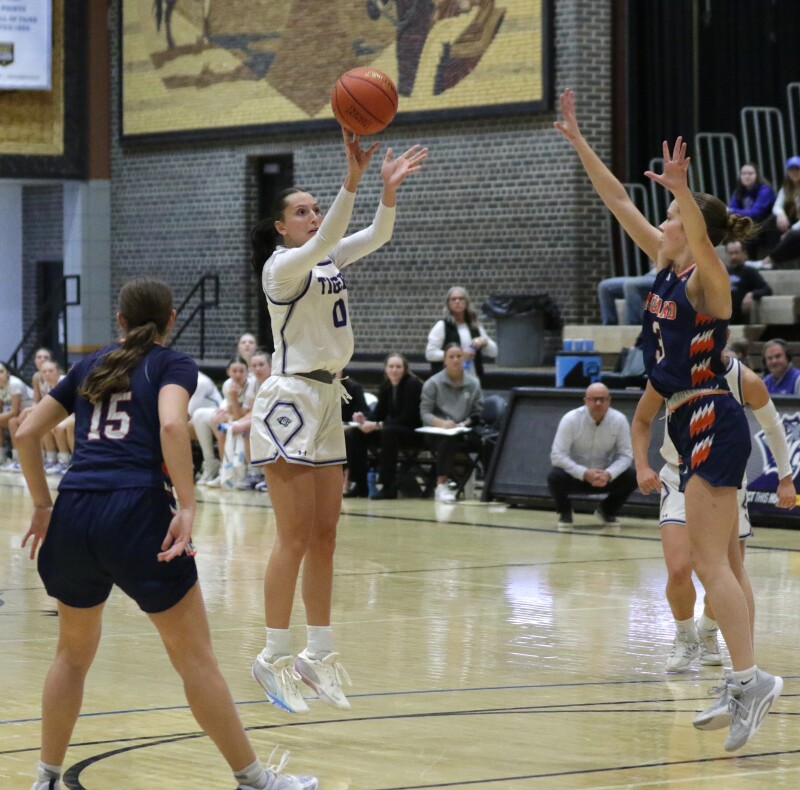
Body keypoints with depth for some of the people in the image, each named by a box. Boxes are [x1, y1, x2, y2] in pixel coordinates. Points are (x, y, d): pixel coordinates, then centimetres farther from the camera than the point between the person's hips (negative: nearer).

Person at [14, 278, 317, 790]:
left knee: (74, 652, 22)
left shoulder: (90, 367, 22)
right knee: (195, 657, 1)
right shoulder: (173, 365, 8)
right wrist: (187, 507, -14)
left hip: (73, 516, 5)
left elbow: (27, 433, 19)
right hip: (137, 513, -5)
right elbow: (171, 425, -12)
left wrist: (43, 504, 25)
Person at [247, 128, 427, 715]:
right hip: (290, 399, -8)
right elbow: (324, 242, -28)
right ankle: (274, 659, -4)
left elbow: (376, 236, 2)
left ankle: (319, 654, 12)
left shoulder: (331, 260, 13)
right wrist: (352, 179, -39)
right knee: (296, 537, -9)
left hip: (328, 400, 8)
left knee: (324, 535, 7)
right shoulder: (281, 266, -10)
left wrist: (389, 188, -16)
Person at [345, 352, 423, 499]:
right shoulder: (386, 386, 5)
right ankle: (359, 485, -5)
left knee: (388, 432, -39)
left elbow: (407, 417, -21)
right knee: (353, 434, -8)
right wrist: (364, 420, -18)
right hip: (392, 428, 7)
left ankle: (388, 487, -33)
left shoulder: (412, 384, -15)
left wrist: (377, 425, -28)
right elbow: (378, 413, 6)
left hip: (414, 432, -7)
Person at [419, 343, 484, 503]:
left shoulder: (473, 383, 10)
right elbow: (424, 413, -2)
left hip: (462, 432, 2)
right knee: (447, 439, -39)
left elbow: (479, 413, 9)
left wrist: (467, 422, -14)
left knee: (482, 440, -33)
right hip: (436, 433, -2)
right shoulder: (433, 383, 3)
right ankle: (441, 486, -37)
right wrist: (442, 423, -22)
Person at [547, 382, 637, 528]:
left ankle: (607, 511, 7)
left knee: (631, 477, -23)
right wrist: (584, 473, -35)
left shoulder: (619, 420, -13)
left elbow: (625, 454, -10)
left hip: (605, 476, 2)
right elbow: (557, 455, -22)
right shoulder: (570, 420, -19)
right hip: (575, 475, -2)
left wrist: (608, 474, -31)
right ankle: (564, 512, 2)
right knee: (555, 477, -33)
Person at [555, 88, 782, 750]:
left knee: (709, 559, -14)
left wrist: (681, 190, -54)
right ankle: (743, 689, 12)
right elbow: (620, 204, 13)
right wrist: (579, 143, 11)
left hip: (712, 422, -9)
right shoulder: (668, 265, 10)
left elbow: (701, 235, -36)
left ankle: (752, 677, -18)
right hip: (697, 423, 9)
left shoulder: (708, 277, -12)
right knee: (724, 563, 9)